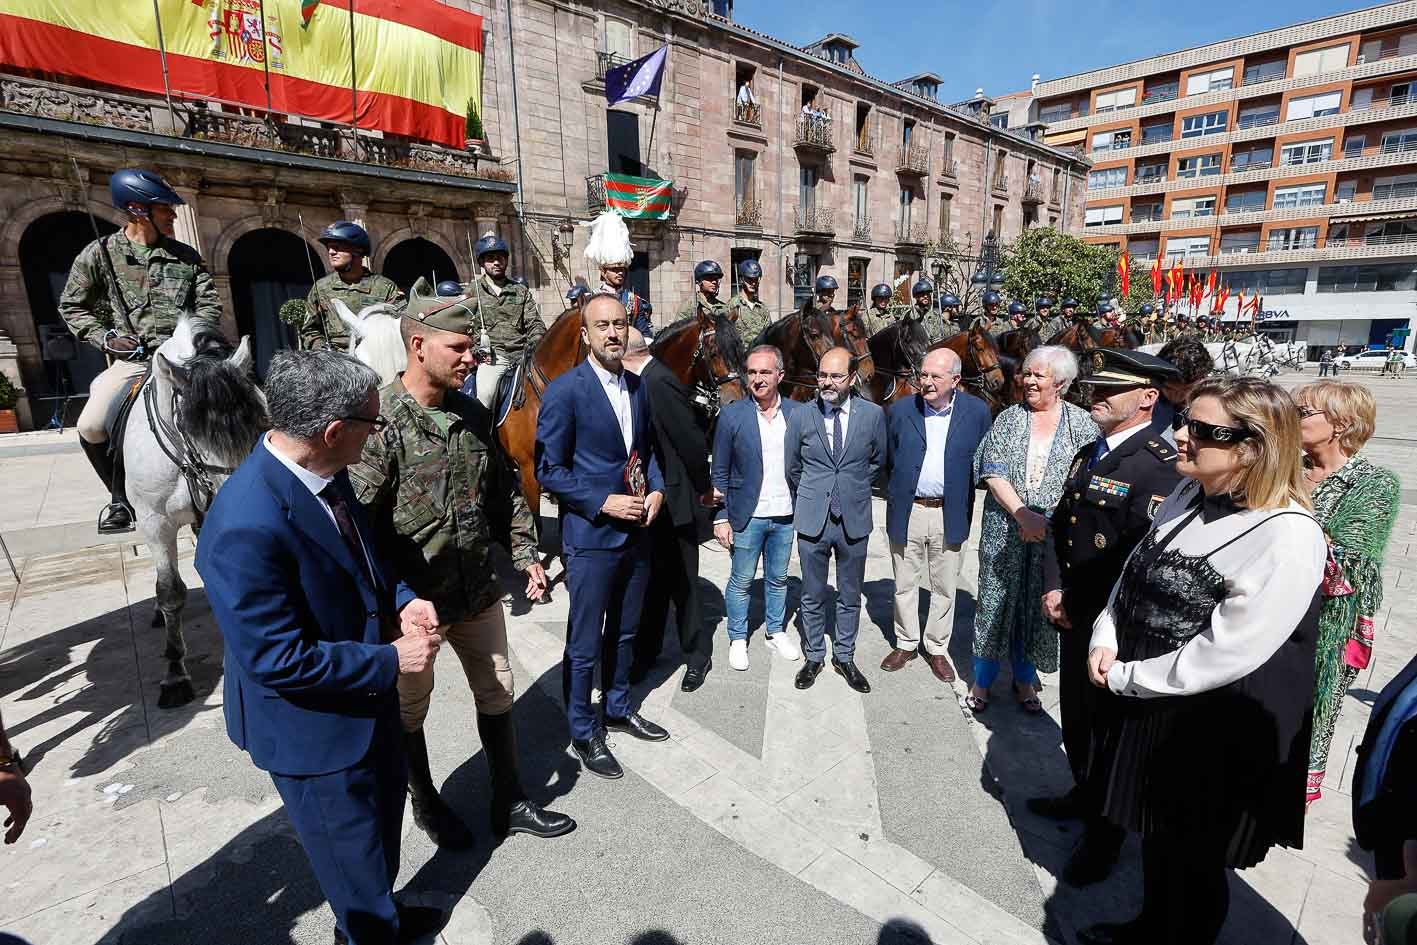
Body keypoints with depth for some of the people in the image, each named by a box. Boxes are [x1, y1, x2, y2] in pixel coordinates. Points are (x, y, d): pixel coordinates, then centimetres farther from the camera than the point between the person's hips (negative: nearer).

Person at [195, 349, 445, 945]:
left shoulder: (323, 473, -9)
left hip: (367, 694, 9)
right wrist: (392, 660, -22)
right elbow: (278, 660, -29)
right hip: (312, 724, -8)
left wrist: (400, 601, -9)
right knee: (352, 847, 18)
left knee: (387, 804, 30)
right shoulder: (246, 528, -35)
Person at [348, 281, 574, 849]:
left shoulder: (474, 414, 1)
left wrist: (525, 555, 6)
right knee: (410, 711, 18)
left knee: (498, 695, 17)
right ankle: (426, 805, 44)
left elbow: (505, 493, 10)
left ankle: (510, 805, 38)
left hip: (479, 591, 6)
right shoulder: (379, 421, -20)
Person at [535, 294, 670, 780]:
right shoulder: (564, 390, -14)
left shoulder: (637, 385, 6)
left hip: (637, 530, 7)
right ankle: (583, 732, 28)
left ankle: (618, 709, 42)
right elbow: (549, 470, -13)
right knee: (584, 645, 7)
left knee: (623, 633, 22)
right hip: (591, 536, -6)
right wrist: (603, 504, -19)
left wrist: (657, 489, -1)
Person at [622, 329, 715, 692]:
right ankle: (646, 651, 33)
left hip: (671, 499, -9)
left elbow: (692, 439, -21)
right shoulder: (652, 379, 7)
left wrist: (703, 487, -9)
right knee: (655, 580, 19)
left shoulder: (658, 382, -21)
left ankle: (698, 654, 26)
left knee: (681, 582, 7)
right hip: (655, 498, 9)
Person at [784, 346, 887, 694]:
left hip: (854, 520, 0)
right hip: (812, 521, 0)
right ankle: (814, 656, 30)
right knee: (812, 597, 11)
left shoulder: (873, 415, -3)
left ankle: (844, 657, 31)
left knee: (850, 597, 13)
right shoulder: (800, 416, -3)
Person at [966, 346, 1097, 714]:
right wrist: (1023, 515, -16)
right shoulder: (1009, 419, 3)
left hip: (1054, 532, 0)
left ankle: (1024, 678, 29)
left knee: (1038, 605, 9)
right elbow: (993, 473, -6)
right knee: (996, 600, 7)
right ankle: (982, 680, 21)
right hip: (1005, 527, 0)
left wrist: (1051, 521, -13)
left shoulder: (1081, 424, 1)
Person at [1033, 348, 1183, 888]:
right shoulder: (1087, 455, 7)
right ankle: (1084, 796, 47)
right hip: (1075, 616, 8)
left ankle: (1105, 832, 33)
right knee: (1075, 716, 23)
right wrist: (1054, 589, -2)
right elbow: (1059, 526, 10)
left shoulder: (1159, 465, -21)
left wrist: (1103, 620, -18)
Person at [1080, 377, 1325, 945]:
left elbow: (1226, 653, -26)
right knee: (1154, 837, 27)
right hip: (1146, 706, 7)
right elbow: (1134, 574, 8)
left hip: (1210, 735, -7)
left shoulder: (1290, 538, -24)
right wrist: (1105, 639, -7)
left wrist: (1124, 679, -17)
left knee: (1190, 857, 17)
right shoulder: (1189, 495, -1)